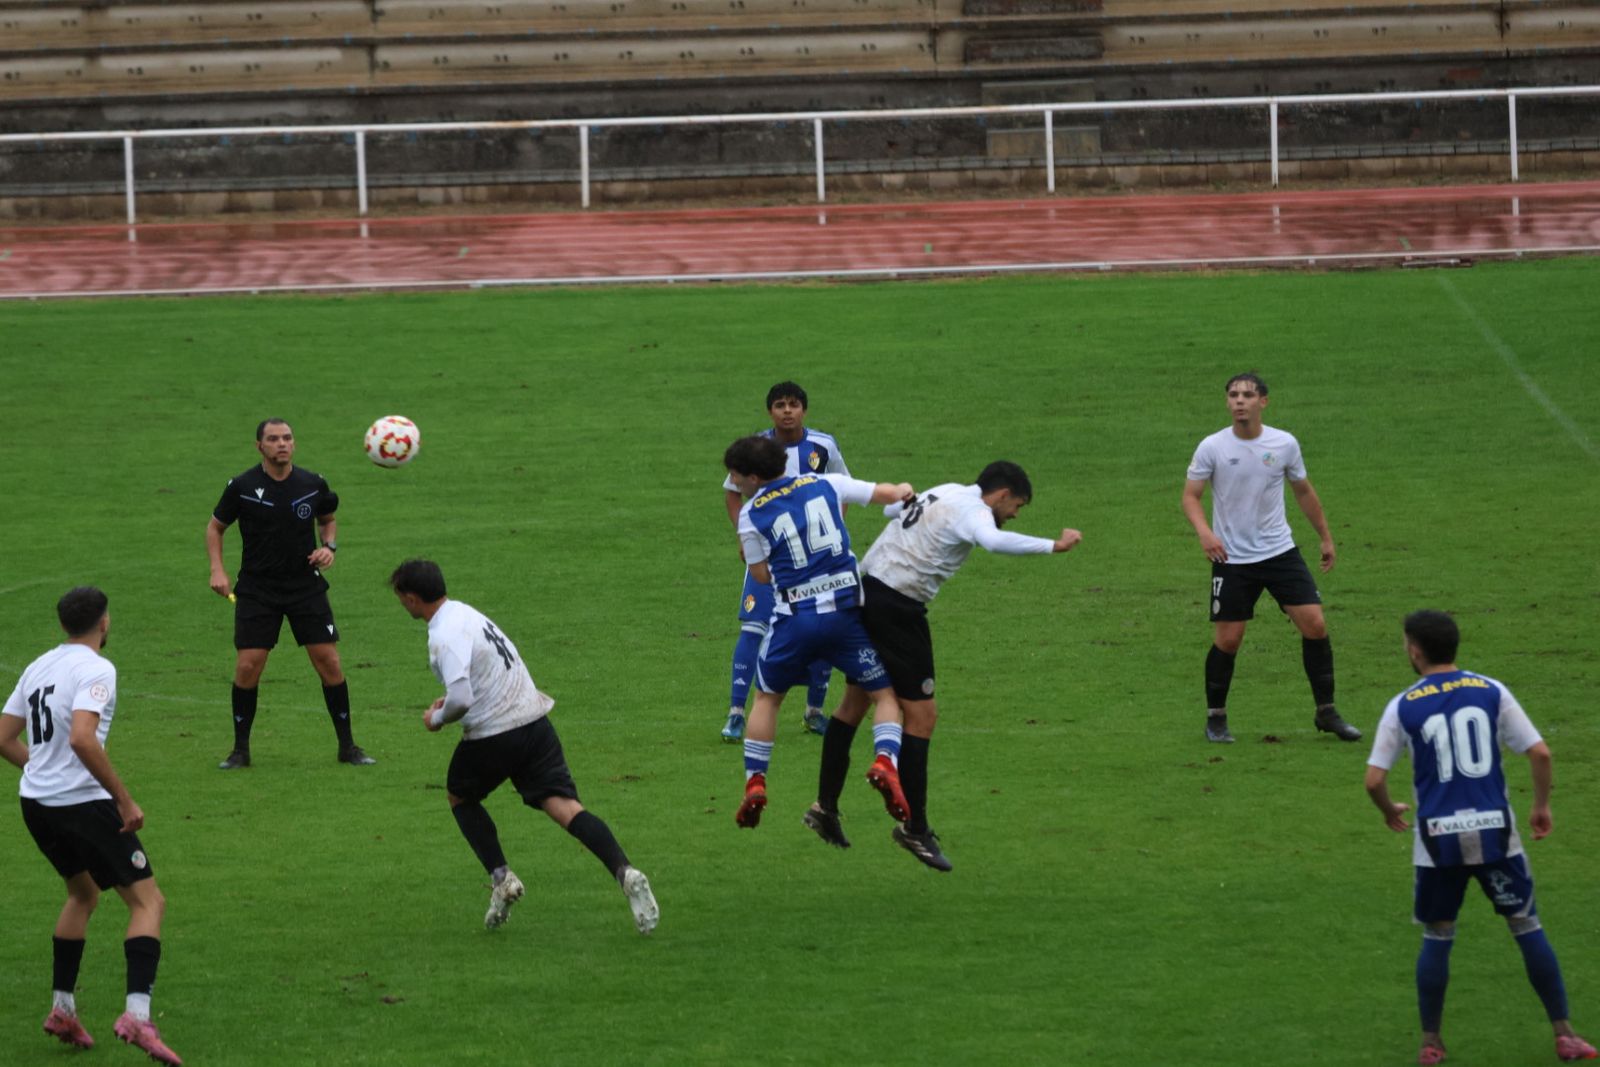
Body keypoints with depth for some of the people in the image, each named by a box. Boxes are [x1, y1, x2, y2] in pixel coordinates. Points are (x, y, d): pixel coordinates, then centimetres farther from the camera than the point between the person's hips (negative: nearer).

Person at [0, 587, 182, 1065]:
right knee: (148, 901, -3)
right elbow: (82, 739, -28)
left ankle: (62, 1009, 27)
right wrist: (125, 799, -22)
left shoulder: (38, 667, 11)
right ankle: (136, 1014, -19)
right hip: (84, 805, -8)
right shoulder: (96, 670, -14)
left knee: (82, 893, 29)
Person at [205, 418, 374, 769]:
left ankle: (347, 746, 10)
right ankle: (240, 750, 9)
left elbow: (328, 519, 17)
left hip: (306, 584, 1)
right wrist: (217, 570, -6)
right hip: (256, 589, -1)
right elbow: (215, 526, 6)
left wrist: (329, 546, -3)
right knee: (247, 666, -8)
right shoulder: (242, 487, -8)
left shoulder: (313, 485, -3)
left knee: (329, 662, -3)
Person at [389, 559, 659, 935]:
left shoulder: (444, 637, -16)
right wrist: (450, 699, 23)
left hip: (493, 733, -7)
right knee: (564, 805, -4)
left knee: (460, 797, 21)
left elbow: (461, 699, -26)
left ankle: (501, 877, 9)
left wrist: (438, 718, -6)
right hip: (534, 718, 7)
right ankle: (624, 872, -23)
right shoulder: (463, 612, 12)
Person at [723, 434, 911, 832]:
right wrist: (902, 492, 30)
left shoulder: (751, 515, -2)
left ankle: (755, 782, 14)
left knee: (767, 697, 21)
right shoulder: (825, 485, 5)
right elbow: (885, 493, 11)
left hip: (794, 618, -1)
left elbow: (762, 575, 6)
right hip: (846, 611, 1)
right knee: (885, 694, 9)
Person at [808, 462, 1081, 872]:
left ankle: (825, 807, 25)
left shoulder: (943, 493, 15)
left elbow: (891, 505, 34)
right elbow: (996, 541, -35)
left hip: (863, 589, 10)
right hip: (897, 609, -10)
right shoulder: (972, 510, -12)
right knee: (922, 715, -4)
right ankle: (914, 827, -1)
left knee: (855, 703, 19)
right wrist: (1053, 545, -34)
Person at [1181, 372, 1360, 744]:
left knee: (1315, 625, -6)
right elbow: (1191, 494, -5)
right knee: (1227, 640, -3)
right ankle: (1215, 719, 16)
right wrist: (1204, 531, -24)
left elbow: (1303, 491, 14)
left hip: (1280, 551, 2)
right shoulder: (1212, 447, -6)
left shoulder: (1285, 444, 0)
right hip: (1232, 558, -2)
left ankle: (1326, 712, 7)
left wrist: (1325, 537, 19)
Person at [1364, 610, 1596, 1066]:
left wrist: (1390, 812, 17)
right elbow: (1540, 753, -3)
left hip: (1438, 837, 0)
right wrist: (1542, 806, 13)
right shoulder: (1491, 692, 1)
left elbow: (1374, 780, -4)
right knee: (1528, 928, 9)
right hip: (1495, 831, 0)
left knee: (1437, 938, 14)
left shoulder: (1402, 707, -2)